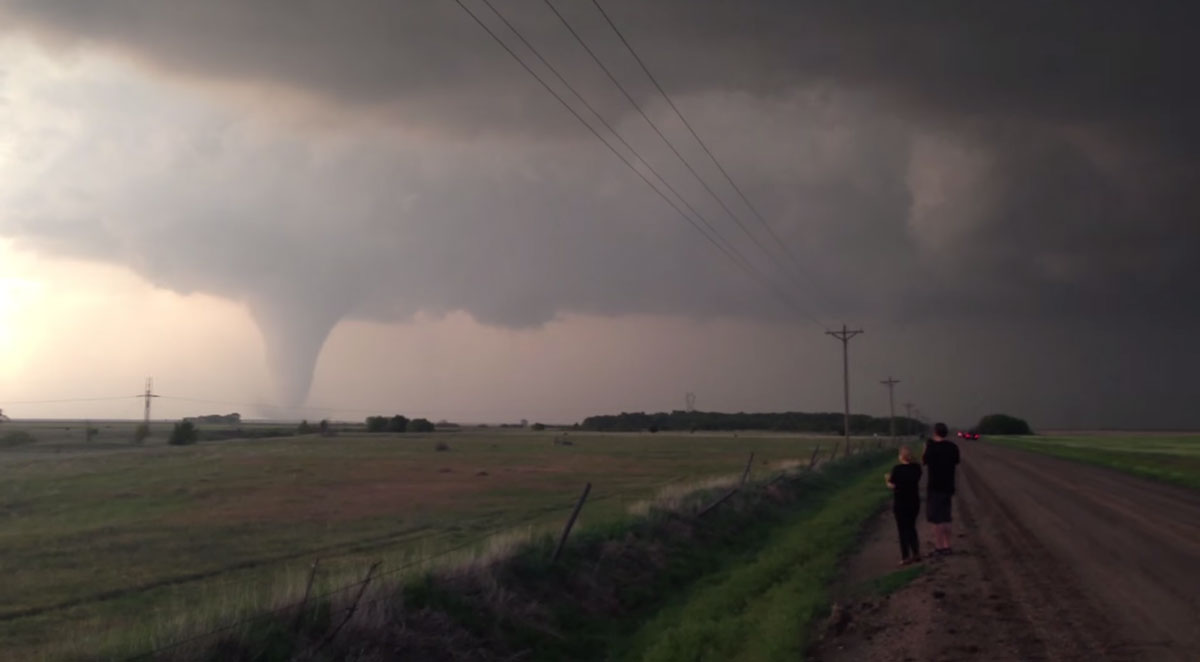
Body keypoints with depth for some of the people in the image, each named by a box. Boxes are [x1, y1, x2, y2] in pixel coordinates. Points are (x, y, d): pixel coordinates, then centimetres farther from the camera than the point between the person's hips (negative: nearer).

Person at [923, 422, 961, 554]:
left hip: (935, 486, -6)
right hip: (949, 486, 6)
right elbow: (955, 463, 14)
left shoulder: (932, 446, -15)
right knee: (945, 518, 15)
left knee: (935, 519, 1)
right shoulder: (953, 447, 2)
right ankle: (947, 545, 18)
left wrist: (926, 448, 9)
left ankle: (939, 546, 1)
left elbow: (923, 462, -4)